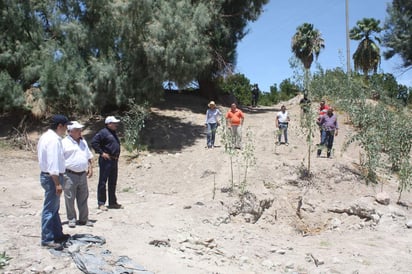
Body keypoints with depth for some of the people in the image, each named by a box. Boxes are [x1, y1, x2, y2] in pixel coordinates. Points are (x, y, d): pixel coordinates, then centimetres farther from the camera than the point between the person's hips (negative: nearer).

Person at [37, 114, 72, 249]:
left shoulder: (46, 136, 12)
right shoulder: (54, 139, -20)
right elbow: (53, 163, -25)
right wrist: (57, 183, -23)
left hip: (47, 175, 11)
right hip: (52, 177, -11)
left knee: (54, 208, 18)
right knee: (50, 209, -2)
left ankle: (57, 234, 29)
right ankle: (47, 239, 6)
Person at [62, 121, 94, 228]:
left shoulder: (83, 142, 14)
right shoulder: (64, 143, -6)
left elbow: (88, 157, 22)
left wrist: (90, 168, 11)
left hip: (82, 174, 6)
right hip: (70, 175, -6)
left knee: (83, 199, 10)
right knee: (70, 199, 3)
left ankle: (83, 219, 20)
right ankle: (71, 219, 16)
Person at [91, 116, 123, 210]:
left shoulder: (114, 133, 18)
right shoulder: (103, 132, -10)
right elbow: (94, 142, -18)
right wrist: (101, 153, -17)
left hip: (114, 160, 9)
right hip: (106, 160, -9)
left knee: (113, 182, 14)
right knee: (103, 182, -2)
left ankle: (112, 202, 23)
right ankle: (101, 203, 4)